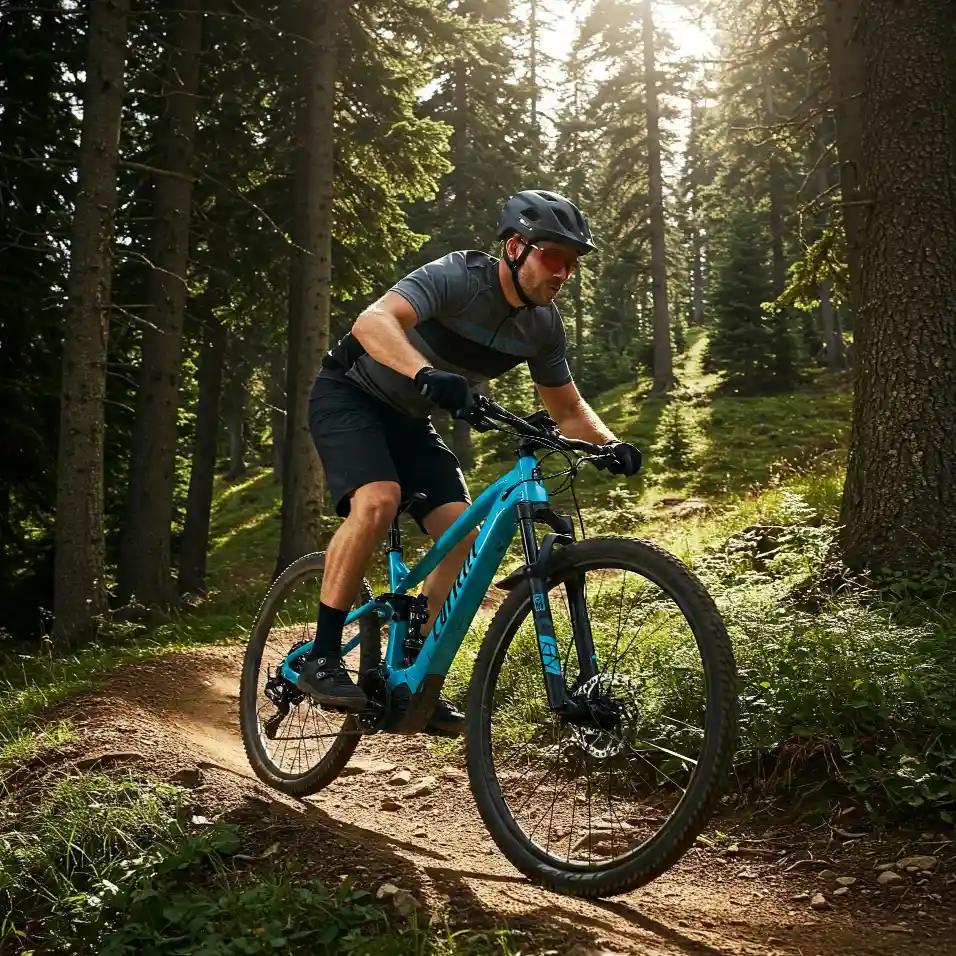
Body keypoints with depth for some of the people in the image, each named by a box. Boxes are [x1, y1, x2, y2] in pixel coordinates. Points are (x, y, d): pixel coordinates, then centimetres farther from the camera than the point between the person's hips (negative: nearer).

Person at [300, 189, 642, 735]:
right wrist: (427, 375, -60)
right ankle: (321, 658, -20)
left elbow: (568, 409, 4)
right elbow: (373, 322, -42)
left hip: (411, 419, 6)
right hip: (350, 395, -6)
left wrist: (610, 444, -16)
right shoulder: (457, 278, -26)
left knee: (465, 536, -11)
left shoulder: (544, 326, -6)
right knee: (378, 500, -33)